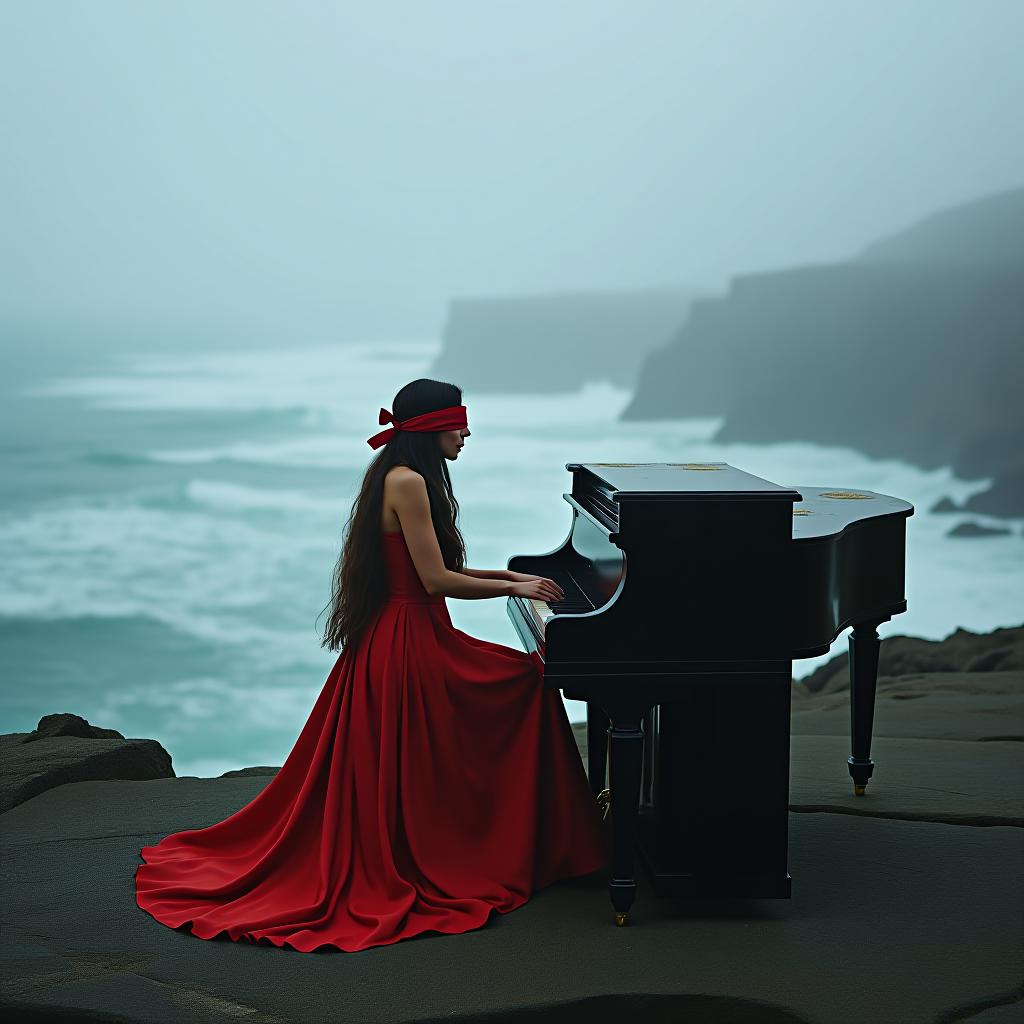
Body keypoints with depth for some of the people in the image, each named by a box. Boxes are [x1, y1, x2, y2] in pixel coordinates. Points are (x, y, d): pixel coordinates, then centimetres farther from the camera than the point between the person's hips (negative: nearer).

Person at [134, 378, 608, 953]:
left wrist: (510, 576, 16)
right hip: (408, 644, -10)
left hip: (416, 637, 10)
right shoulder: (408, 482, -17)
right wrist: (514, 588, -10)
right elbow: (436, 580, -21)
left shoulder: (409, 479, 15)